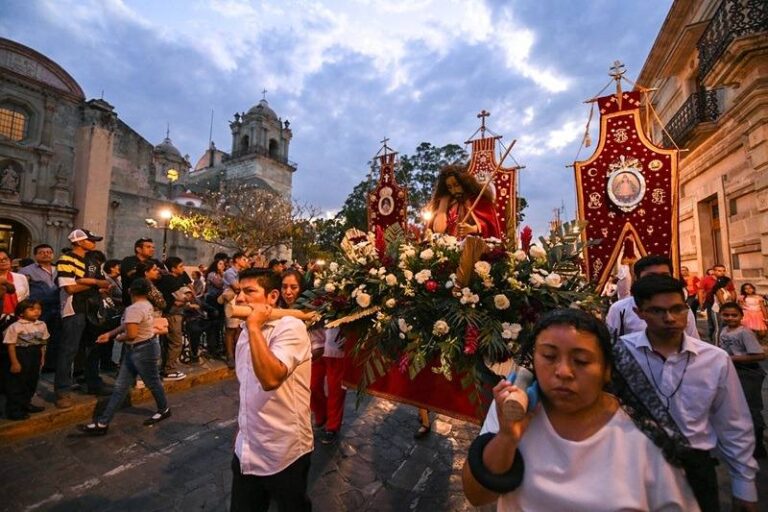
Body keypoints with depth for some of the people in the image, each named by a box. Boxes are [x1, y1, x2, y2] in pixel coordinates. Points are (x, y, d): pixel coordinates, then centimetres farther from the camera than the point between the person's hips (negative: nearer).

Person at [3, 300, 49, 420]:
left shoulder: (41, 325, 1)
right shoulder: (15, 327, -16)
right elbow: (10, 345, -14)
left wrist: (42, 358, 10)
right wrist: (14, 362, -15)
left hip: (35, 358, 6)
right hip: (20, 357, -6)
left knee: (32, 382, 17)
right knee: (16, 384, 2)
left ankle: (25, 403, 34)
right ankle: (13, 410, 14)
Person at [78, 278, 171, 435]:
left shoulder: (134, 308, -25)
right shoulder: (146, 304, 6)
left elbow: (131, 334, -29)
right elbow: (127, 324, 15)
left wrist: (118, 338, -7)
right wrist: (109, 334, 9)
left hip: (143, 350, -10)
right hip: (135, 350, 10)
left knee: (152, 383, 10)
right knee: (120, 387, 12)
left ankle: (164, 410, 30)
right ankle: (102, 423, 19)